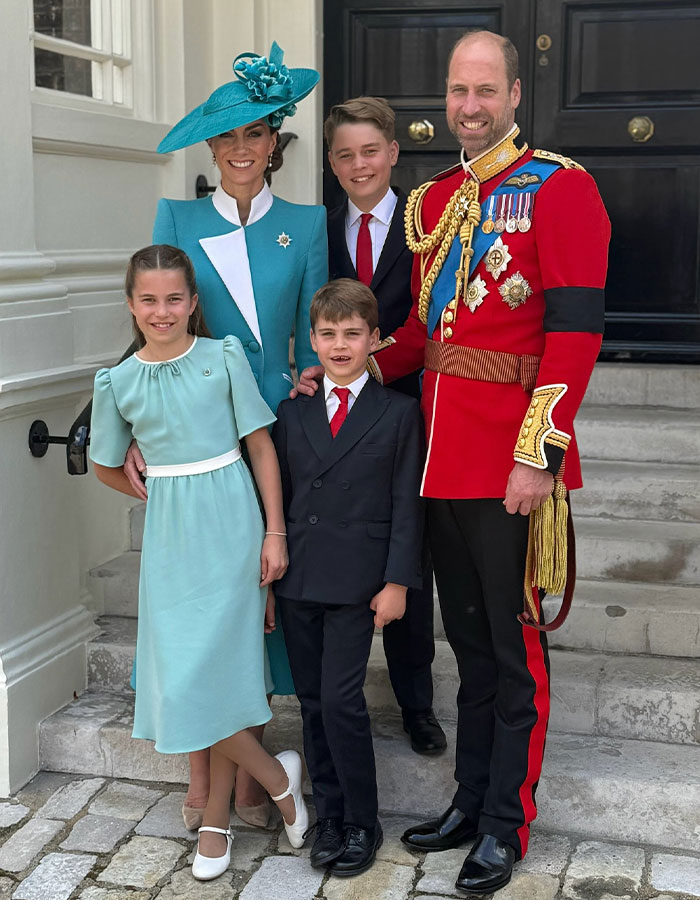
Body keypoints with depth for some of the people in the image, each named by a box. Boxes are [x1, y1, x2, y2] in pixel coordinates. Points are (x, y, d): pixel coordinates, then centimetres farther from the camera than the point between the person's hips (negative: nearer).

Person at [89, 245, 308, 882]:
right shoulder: (118, 382, 3)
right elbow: (108, 469, 16)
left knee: (219, 667, -4)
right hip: (170, 535, 3)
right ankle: (278, 776, 20)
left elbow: (261, 448, -1)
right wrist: (168, 495, 12)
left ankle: (217, 816, 16)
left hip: (232, 525, -3)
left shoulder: (225, 359, -3)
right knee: (181, 675, 1)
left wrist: (275, 532, -5)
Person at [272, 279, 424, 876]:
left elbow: (406, 506, -3)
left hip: (357, 582, -4)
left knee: (341, 699, -8)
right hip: (297, 580, 4)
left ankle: (362, 823, 9)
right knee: (311, 700, 10)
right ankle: (329, 814, 24)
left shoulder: (399, 412, 0)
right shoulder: (292, 412, 10)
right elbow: (278, 496, 12)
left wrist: (397, 582, -9)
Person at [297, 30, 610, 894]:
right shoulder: (432, 200, 13)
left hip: (511, 464, -6)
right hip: (441, 457, 7)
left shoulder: (560, 188, -8)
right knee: (468, 639, 17)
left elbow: (576, 329, -14)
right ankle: (470, 800, 31)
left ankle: (506, 828, 19)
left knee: (514, 648, 5)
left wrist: (537, 455, -19)